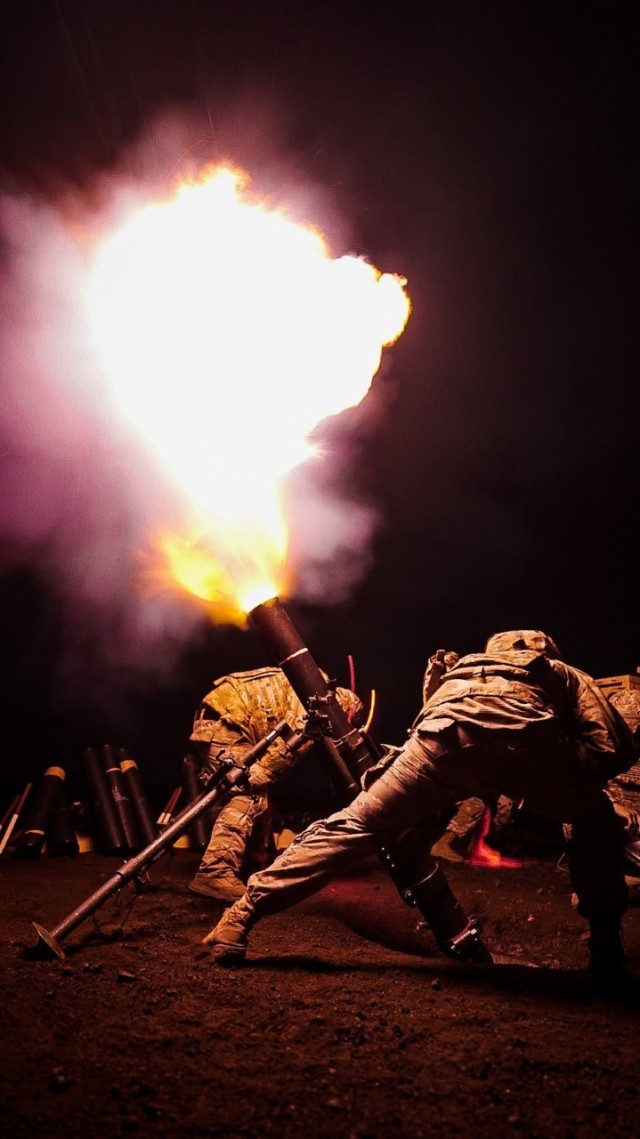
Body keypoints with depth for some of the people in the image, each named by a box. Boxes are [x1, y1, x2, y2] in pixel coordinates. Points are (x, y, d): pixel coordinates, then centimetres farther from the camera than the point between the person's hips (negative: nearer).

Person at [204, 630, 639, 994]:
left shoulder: (464, 667, 45)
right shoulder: (571, 676, 37)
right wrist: (564, 785, 28)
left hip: (448, 728, 2)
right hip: (523, 732, -1)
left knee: (356, 825, 11)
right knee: (598, 825, 27)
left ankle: (246, 911, 5)